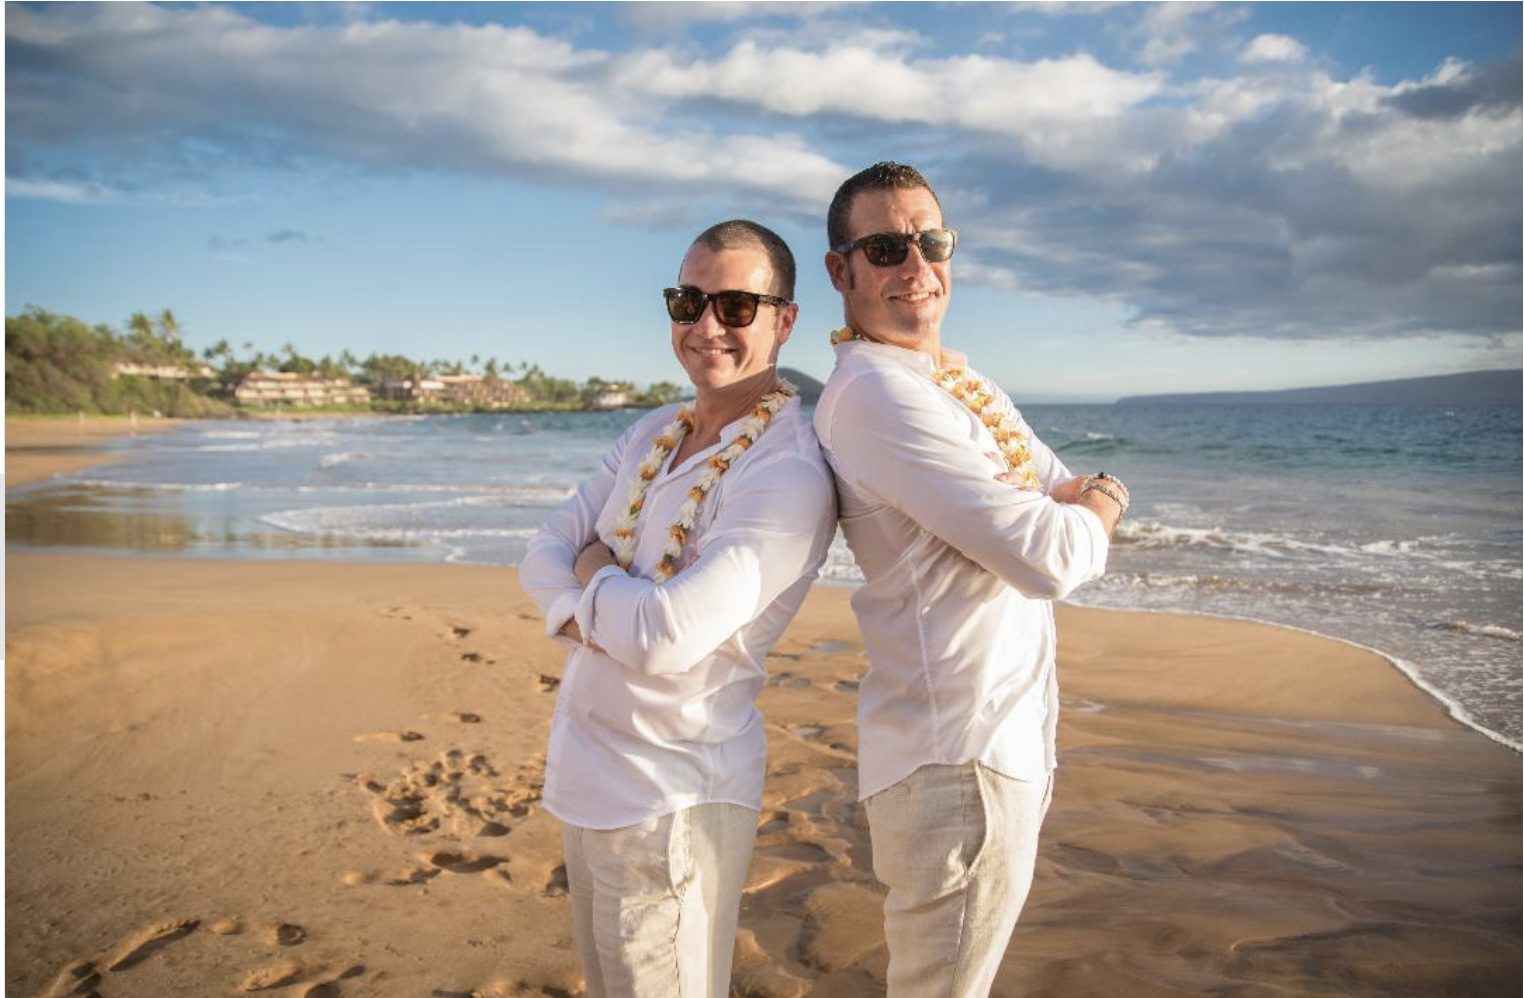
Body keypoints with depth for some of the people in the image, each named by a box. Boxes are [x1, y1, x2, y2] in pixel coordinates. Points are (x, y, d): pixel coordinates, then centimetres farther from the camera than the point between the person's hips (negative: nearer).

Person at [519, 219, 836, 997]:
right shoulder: (652, 435, 5)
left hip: (670, 798, -7)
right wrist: (590, 610, -19)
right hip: (583, 779, 8)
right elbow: (543, 555, 3)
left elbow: (669, 636, -29)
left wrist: (591, 574, -10)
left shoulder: (789, 474, -21)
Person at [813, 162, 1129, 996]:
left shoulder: (960, 377, 11)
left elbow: (1062, 491, 16)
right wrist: (1103, 504, -4)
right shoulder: (875, 392, -21)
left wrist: (1084, 499, -6)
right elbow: (1050, 558, -24)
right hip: (959, 765, -10)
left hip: (1008, 741, 10)